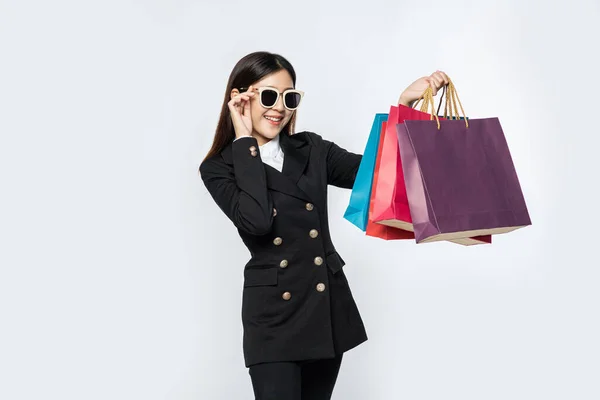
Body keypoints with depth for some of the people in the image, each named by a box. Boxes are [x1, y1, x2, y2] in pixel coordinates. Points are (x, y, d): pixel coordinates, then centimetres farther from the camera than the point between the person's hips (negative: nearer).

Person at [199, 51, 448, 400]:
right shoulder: (219, 168, -4)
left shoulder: (312, 149, 8)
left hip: (329, 309, 4)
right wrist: (245, 141, -14)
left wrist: (406, 103, -12)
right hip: (273, 317, -4)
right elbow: (256, 220, -22)